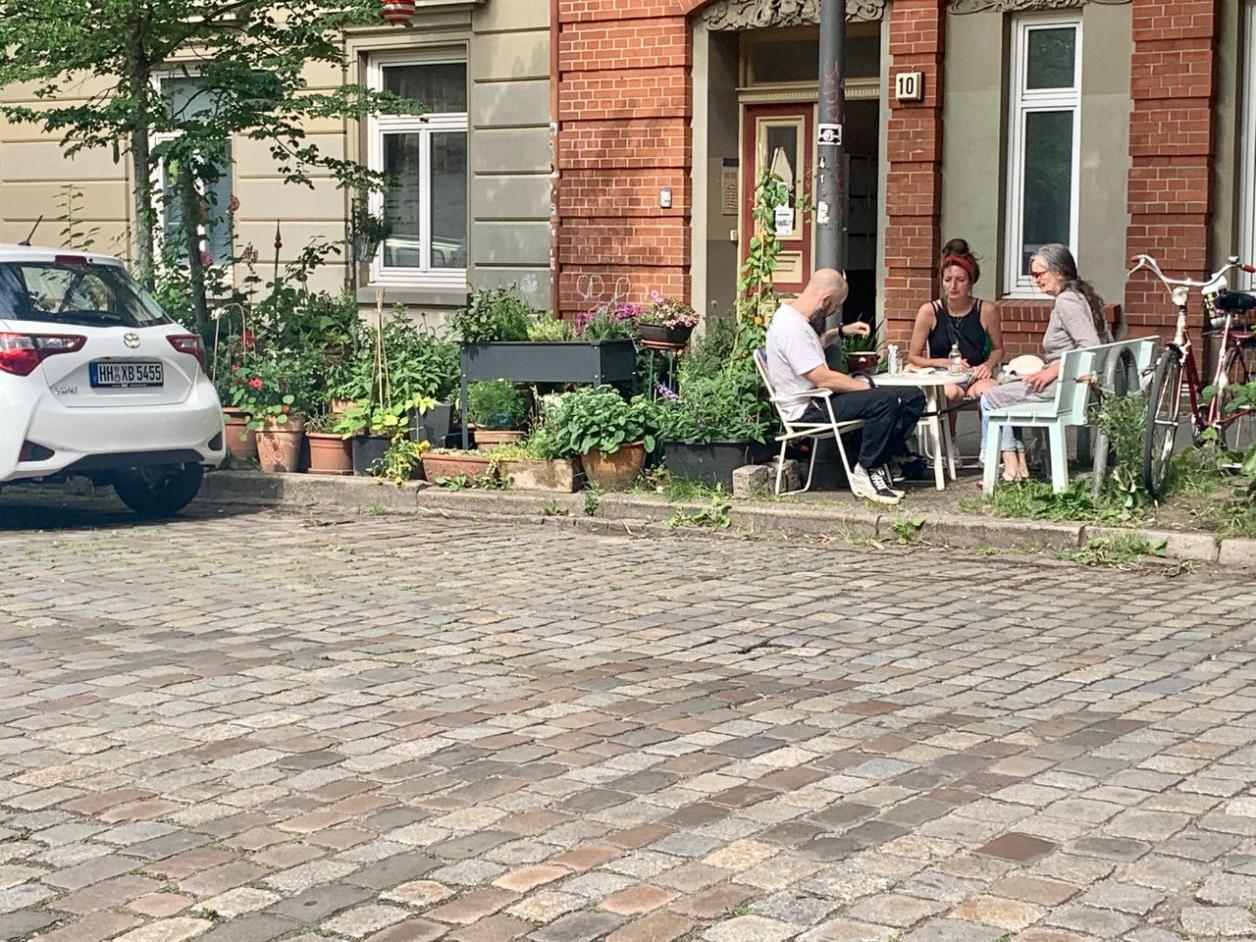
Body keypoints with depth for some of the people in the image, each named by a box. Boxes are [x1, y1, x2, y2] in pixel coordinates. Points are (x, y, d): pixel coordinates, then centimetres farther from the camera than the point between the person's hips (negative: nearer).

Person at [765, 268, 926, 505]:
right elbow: (824, 379, -25)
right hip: (807, 409, -11)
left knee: (912, 397, 0)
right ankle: (866, 472, -16)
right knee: (885, 400, -30)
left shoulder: (794, 316, 12)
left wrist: (840, 332, 25)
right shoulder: (791, 328, -21)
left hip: (819, 398, 11)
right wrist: (869, 386, -15)